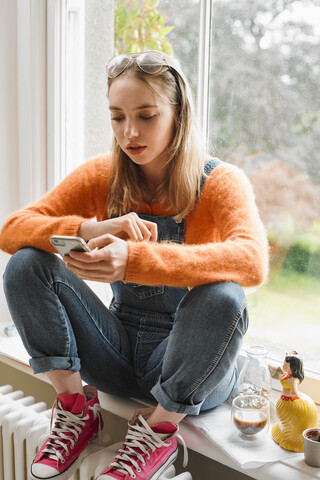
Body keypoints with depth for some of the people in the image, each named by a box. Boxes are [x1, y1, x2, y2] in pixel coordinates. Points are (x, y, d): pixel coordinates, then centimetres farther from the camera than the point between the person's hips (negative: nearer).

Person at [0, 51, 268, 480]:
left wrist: (133, 260, -46)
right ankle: (76, 408, -2)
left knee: (223, 297, -36)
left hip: (191, 361, -3)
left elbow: (252, 260, -33)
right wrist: (91, 230, -30)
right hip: (119, 352, 3)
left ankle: (160, 429, -11)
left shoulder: (220, 182, -12)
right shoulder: (102, 176, -1)